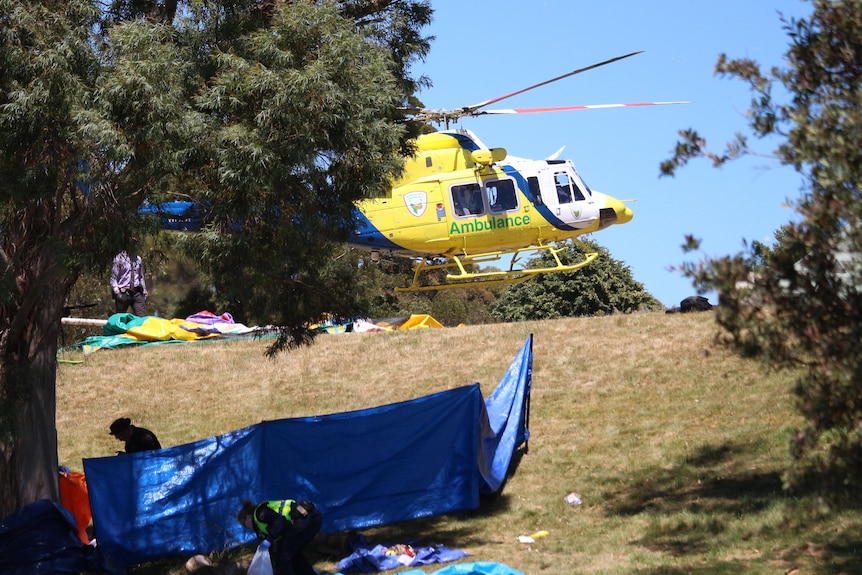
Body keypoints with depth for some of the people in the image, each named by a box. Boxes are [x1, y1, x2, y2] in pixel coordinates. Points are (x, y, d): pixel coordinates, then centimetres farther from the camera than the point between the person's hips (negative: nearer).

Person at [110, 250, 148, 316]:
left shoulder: (138, 259, 14)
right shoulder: (119, 258, -1)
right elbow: (113, 277, 0)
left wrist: (144, 291, 19)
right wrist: (115, 289, -14)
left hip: (137, 293, 4)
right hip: (123, 293, -3)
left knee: (141, 317, -6)